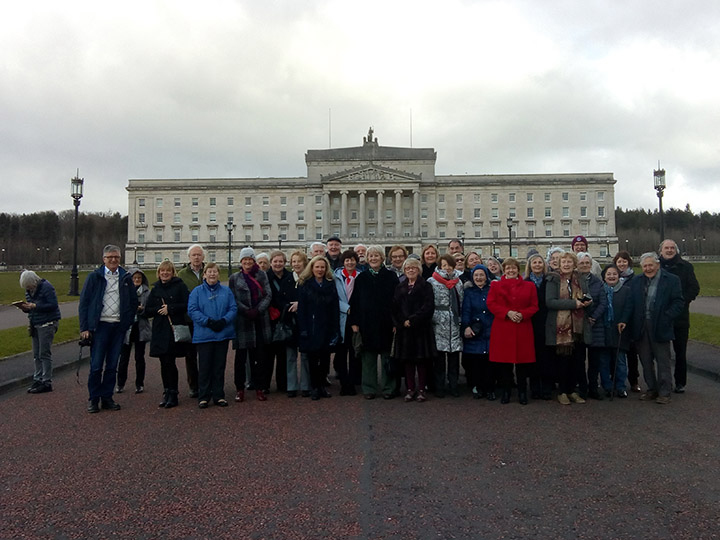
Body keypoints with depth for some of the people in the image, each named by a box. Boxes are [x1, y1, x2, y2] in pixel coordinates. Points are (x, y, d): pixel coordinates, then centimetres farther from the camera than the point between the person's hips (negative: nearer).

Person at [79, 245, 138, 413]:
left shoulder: (126, 278, 9)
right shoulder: (94, 277, 2)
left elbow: (134, 302, 15)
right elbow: (83, 303, 0)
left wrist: (127, 322, 5)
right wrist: (84, 328, -6)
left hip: (119, 327, 3)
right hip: (100, 326, -3)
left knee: (112, 366, 8)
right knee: (96, 365, -2)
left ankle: (107, 398, 18)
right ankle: (93, 399, 11)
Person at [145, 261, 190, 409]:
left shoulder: (180, 286, 1)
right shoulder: (155, 289, 14)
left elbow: (187, 305, -8)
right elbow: (147, 310, 12)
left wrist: (170, 309, -12)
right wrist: (159, 310, -7)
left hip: (175, 330, -4)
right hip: (159, 331, 4)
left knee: (170, 362, -7)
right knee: (164, 363, 7)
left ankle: (173, 394, 3)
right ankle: (166, 393, 18)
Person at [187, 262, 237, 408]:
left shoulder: (226, 291, 9)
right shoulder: (197, 291, 3)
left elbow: (233, 308, 3)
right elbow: (192, 310, -6)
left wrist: (224, 321, -15)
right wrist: (208, 321, -17)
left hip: (223, 334, 2)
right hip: (204, 335, -2)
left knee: (219, 366, 8)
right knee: (204, 366, 2)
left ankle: (218, 396, 17)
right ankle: (203, 397, 12)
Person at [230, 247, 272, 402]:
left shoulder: (262, 275, 9)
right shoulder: (234, 278, 6)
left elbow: (268, 295, 1)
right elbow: (233, 299, -1)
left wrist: (258, 310, -12)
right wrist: (246, 311, -14)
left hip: (260, 321, 1)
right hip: (242, 321, -1)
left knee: (259, 356, 4)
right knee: (241, 356, 4)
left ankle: (259, 388, 14)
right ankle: (239, 389, 15)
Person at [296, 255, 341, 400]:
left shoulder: (331, 285, 8)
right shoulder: (304, 285, 1)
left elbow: (335, 308, 4)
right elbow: (301, 308, -4)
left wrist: (335, 329, -3)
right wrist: (303, 329, -11)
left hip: (326, 327, 2)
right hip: (311, 328, -2)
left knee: (325, 358, 5)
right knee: (313, 359, 3)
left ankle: (322, 385, 19)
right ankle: (314, 387, 13)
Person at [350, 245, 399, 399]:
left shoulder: (391, 277, 3)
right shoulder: (361, 278, 7)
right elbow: (354, 301, 6)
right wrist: (354, 322, -1)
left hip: (386, 323, -1)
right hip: (366, 324, 1)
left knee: (387, 357, 4)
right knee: (368, 357, 5)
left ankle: (388, 388, 14)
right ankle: (369, 388, 15)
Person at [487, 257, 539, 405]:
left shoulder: (529, 286, 10)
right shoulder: (495, 285, 8)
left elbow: (534, 306, 6)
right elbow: (491, 304, -1)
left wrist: (523, 314, -13)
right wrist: (507, 313, -14)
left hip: (523, 329, 1)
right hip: (502, 329, 0)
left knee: (522, 360, 2)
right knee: (504, 361, 2)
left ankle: (522, 392, 15)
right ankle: (505, 391, 15)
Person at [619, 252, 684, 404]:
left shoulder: (672, 280, -1)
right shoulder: (636, 282, 10)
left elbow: (678, 303, -5)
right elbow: (630, 304, 7)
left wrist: (665, 319, -15)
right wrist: (624, 320, -5)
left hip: (660, 328, -4)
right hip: (641, 328, 4)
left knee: (663, 362, 3)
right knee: (646, 361, 10)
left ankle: (664, 392, 12)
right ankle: (652, 389, 22)